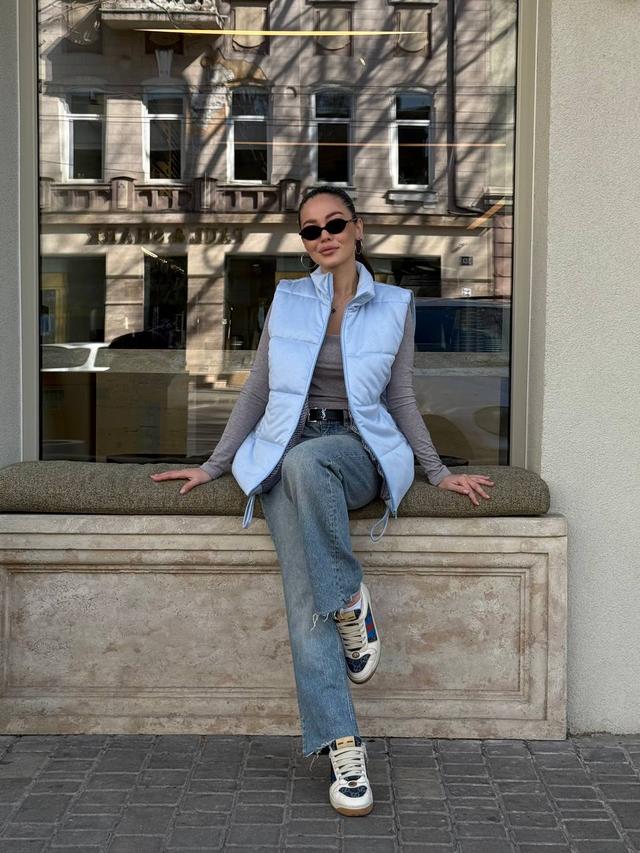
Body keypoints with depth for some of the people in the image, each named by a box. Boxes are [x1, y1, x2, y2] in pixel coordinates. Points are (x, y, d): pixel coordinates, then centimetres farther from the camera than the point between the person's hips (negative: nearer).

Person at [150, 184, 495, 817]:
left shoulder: (395, 307, 9)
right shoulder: (287, 300, 11)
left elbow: (401, 400, 15)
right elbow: (255, 391, 14)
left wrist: (438, 472, 12)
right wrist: (214, 466, 12)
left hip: (358, 451, -1)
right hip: (283, 460, 1)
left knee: (304, 461, -40)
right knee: (305, 599, -21)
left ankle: (350, 602, -22)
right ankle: (343, 749, -19)